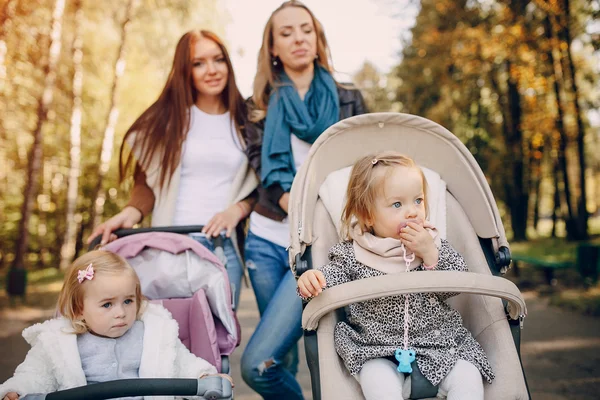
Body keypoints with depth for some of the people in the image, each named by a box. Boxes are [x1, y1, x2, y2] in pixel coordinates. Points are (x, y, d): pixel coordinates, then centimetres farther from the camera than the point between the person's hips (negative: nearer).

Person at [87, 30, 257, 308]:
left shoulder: (244, 123, 10)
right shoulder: (168, 119, 6)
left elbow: (258, 186, 11)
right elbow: (147, 182, 7)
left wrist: (237, 210, -8)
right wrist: (131, 213, -11)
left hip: (226, 246, 2)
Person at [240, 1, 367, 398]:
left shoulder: (348, 100, 7)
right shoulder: (262, 106, 8)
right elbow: (265, 175, -5)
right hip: (267, 241, 3)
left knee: (257, 363, -13)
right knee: (282, 355, 10)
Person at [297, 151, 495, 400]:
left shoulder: (432, 244, 3)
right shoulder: (351, 254, -2)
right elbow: (331, 279, -1)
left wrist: (430, 255, -19)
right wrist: (312, 279, -25)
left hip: (438, 344, 2)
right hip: (378, 350, -2)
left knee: (468, 379, -17)